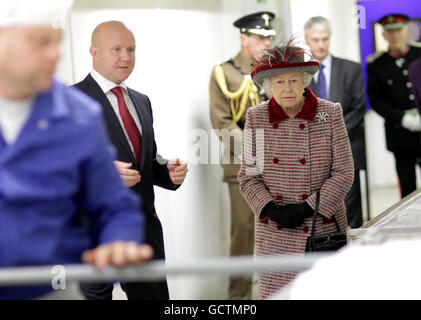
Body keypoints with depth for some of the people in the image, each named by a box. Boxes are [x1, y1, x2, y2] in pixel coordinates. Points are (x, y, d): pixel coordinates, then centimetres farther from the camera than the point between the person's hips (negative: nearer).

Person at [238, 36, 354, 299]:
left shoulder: (330, 114, -3)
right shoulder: (256, 119, 0)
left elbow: (344, 172, -3)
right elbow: (248, 176, 5)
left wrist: (309, 207, -12)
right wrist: (271, 209, -11)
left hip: (324, 228, -1)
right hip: (275, 236, 1)